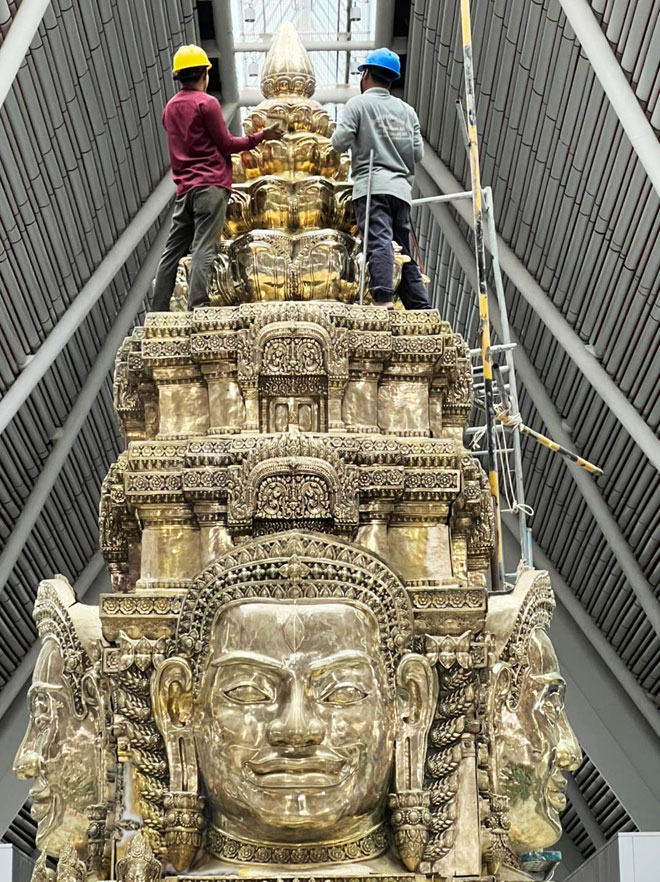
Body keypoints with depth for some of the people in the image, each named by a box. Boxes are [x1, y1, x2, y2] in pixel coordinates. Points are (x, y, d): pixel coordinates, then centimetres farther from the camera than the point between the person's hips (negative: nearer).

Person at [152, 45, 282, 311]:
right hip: (210, 185, -7)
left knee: (173, 251, 6)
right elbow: (226, 144, -4)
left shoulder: (170, 107, 17)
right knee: (204, 249, -11)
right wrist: (260, 137, 7)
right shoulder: (206, 102, -5)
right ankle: (197, 308, -18)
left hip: (184, 188, 7)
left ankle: (158, 313, 4)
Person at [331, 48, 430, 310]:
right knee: (405, 250, 8)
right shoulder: (407, 110, 18)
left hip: (372, 185, -5)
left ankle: (383, 300, -35)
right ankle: (422, 309, 3)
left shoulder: (359, 103, 3)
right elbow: (418, 153, 12)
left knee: (379, 242, -19)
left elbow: (340, 142, -5)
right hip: (401, 188, 5)